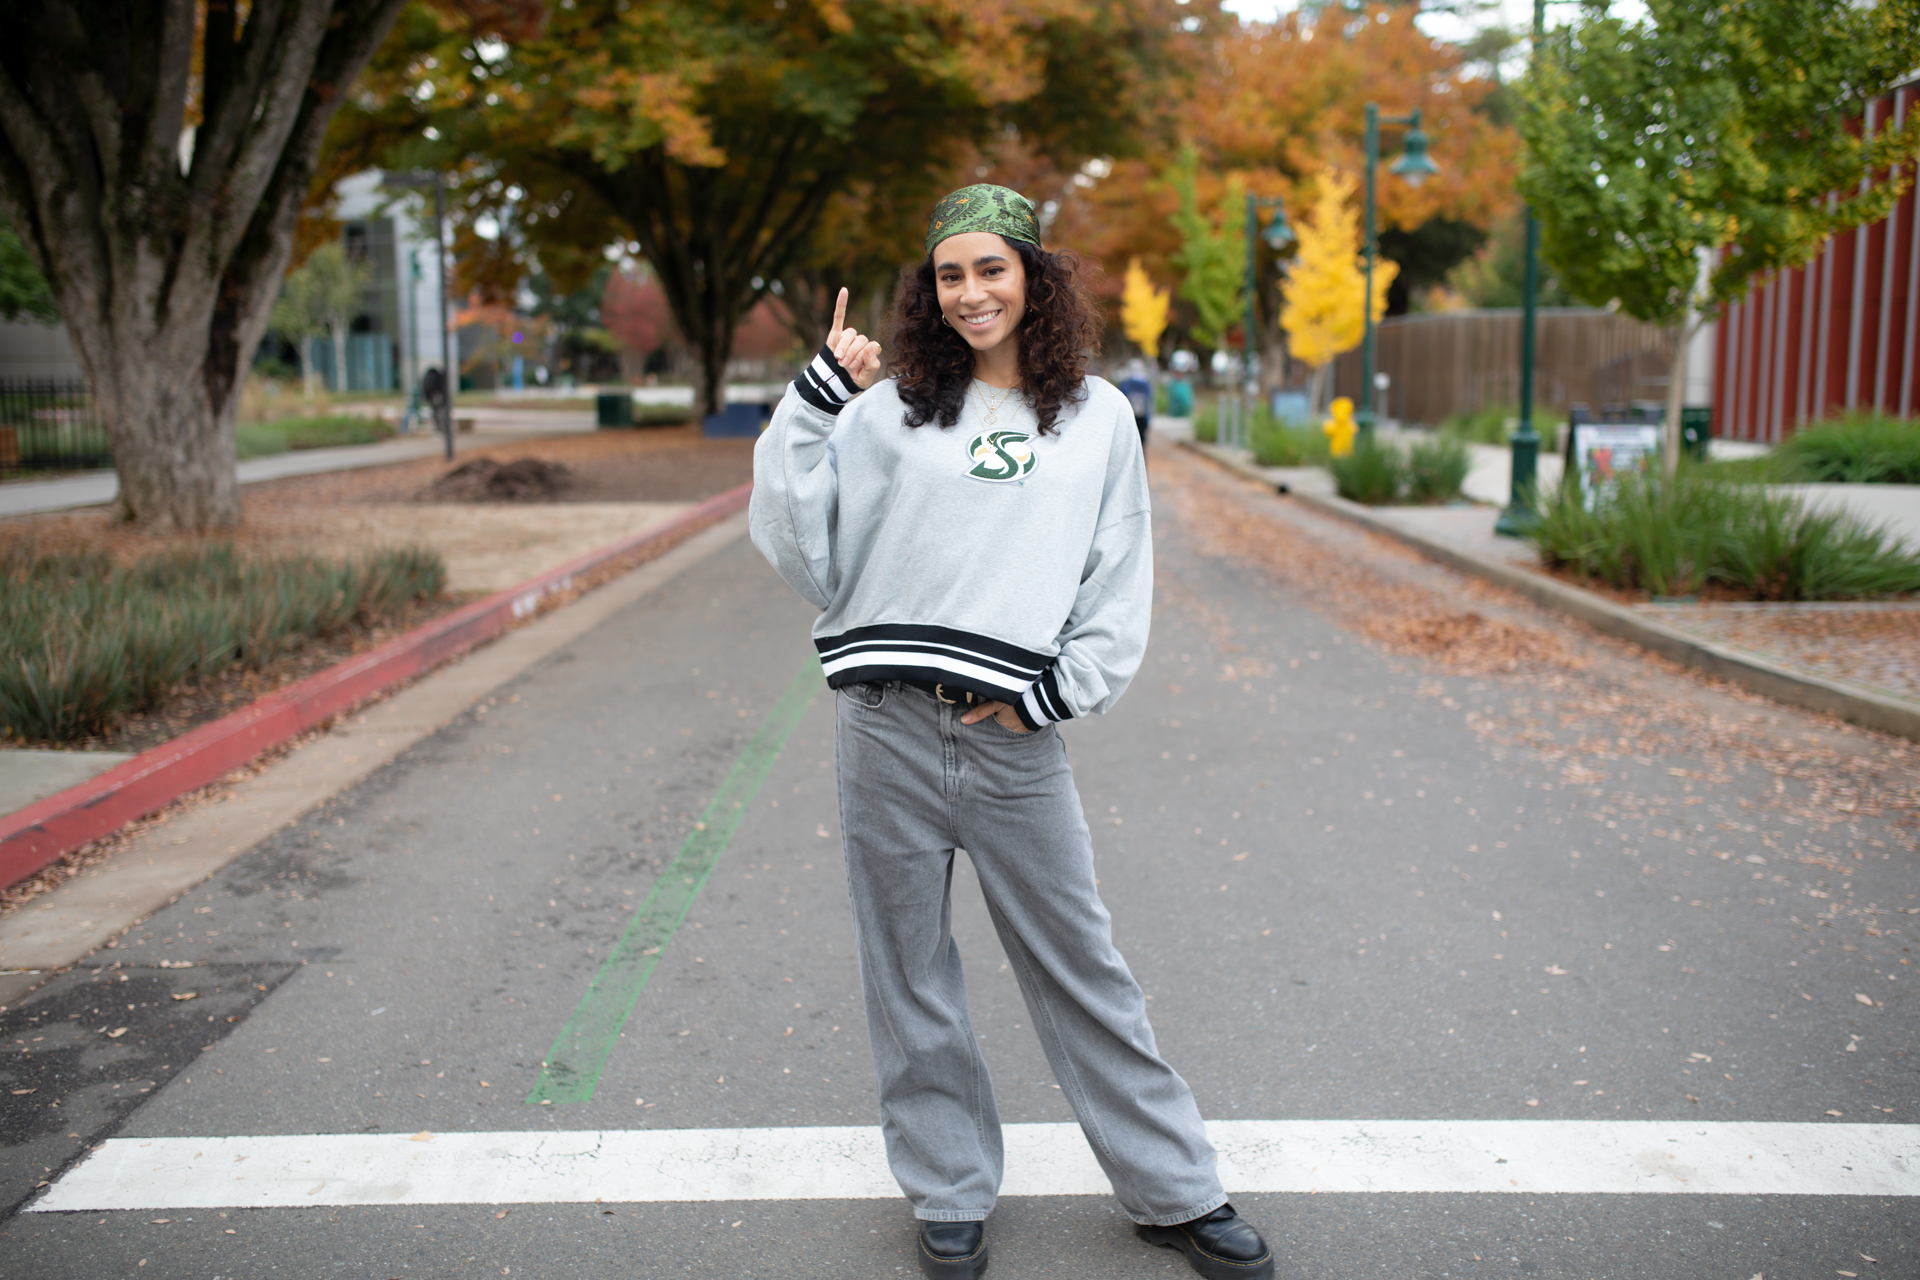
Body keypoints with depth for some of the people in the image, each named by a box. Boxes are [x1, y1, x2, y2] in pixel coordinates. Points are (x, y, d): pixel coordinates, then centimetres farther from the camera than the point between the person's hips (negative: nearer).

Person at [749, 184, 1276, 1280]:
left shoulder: (1098, 417, 8)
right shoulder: (889, 408, 5)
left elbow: (1122, 587, 8)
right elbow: (798, 546, 0)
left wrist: (1049, 691, -3)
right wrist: (816, 400, -5)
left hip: (1017, 743, 0)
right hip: (890, 735, 1)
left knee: (1084, 970, 9)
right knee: (912, 981, 10)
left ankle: (1176, 1191, 25)